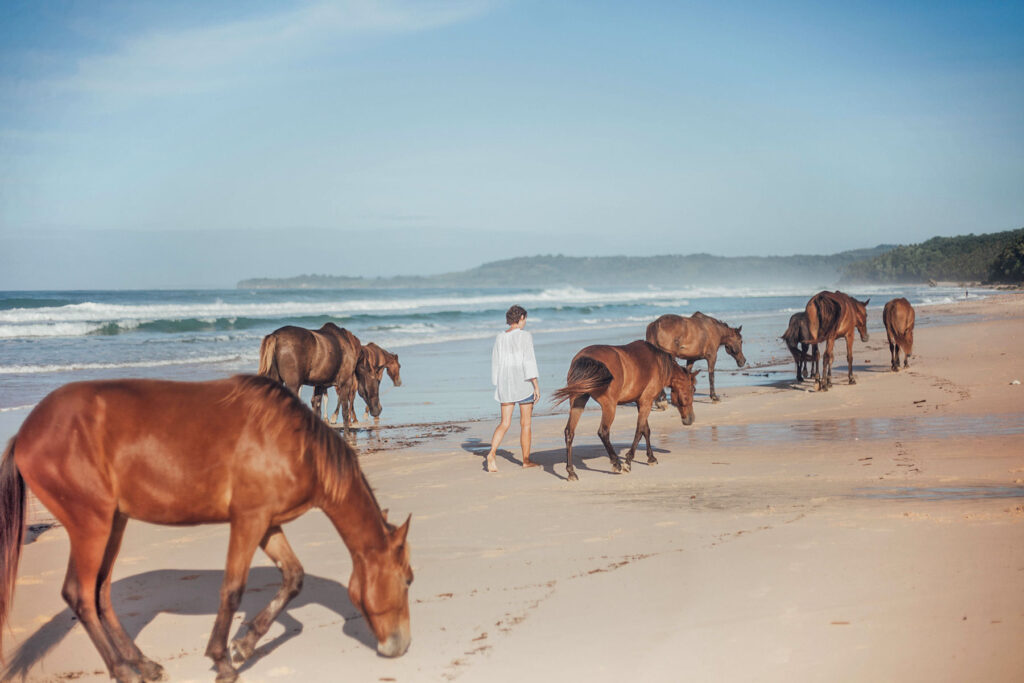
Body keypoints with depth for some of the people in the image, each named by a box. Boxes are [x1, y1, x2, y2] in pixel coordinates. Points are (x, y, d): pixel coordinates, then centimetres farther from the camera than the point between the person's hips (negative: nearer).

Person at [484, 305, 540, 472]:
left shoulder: (500, 337, 6)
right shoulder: (525, 336, -9)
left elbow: (496, 362, 9)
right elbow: (529, 360, -15)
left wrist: (497, 385, 17)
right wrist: (536, 384, -12)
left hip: (505, 383, 4)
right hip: (524, 383, -4)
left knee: (504, 423, 7)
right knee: (525, 423, 8)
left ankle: (492, 453, -14)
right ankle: (526, 460, 16)